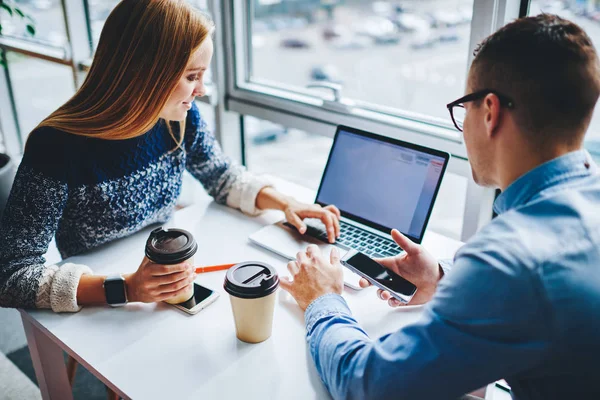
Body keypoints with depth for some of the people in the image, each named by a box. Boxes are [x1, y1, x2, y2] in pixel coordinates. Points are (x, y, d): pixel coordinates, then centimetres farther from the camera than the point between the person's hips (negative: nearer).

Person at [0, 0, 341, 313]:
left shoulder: (182, 119, -9)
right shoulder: (57, 147, -25)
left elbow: (223, 176, 9)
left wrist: (285, 202, -7)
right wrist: (123, 288, -35)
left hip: (174, 285, 5)